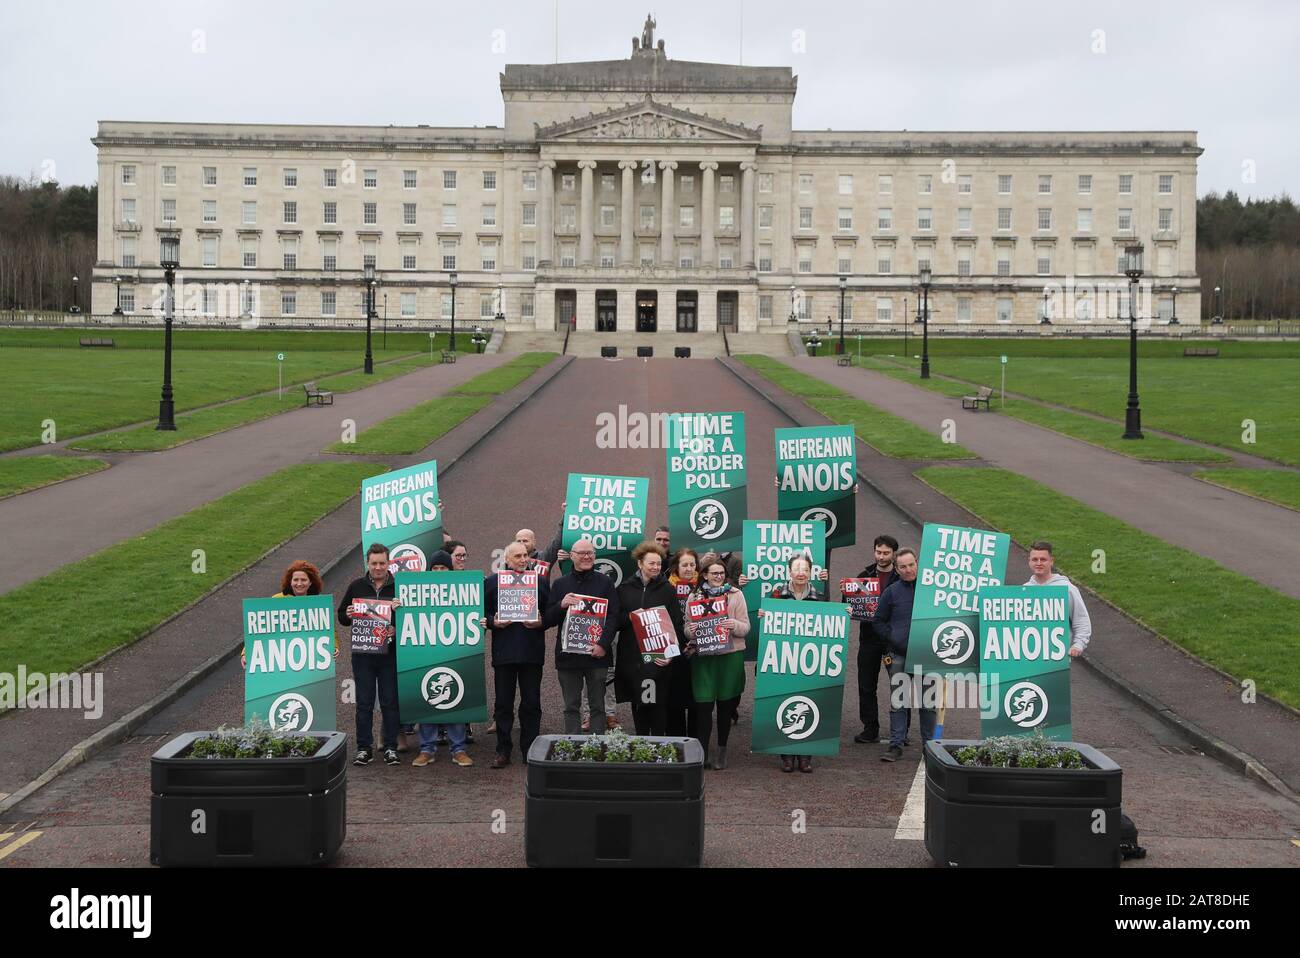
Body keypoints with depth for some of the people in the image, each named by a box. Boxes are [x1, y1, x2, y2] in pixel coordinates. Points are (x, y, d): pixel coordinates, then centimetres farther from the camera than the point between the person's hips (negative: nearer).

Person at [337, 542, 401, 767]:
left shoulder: (399, 587, 2)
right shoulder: (356, 586, 9)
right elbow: (341, 616, 15)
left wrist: (397, 629, -17)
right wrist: (347, 616, -8)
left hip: (389, 653, -2)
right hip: (362, 653, 2)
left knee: (390, 701, 3)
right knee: (364, 702, 5)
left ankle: (391, 748, 11)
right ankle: (364, 748, 11)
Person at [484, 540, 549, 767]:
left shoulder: (540, 581, 9)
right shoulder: (492, 582, 6)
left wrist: (540, 622, -9)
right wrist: (493, 622, -12)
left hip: (532, 652, 1)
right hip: (503, 652, -1)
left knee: (531, 703, 3)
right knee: (503, 703, 4)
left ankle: (530, 749, 11)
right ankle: (503, 751, 11)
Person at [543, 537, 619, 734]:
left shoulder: (605, 583, 6)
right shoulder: (560, 584, 10)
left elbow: (613, 617, -1)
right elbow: (547, 620, 8)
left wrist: (603, 644, -13)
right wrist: (561, 605, -12)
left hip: (596, 655, -2)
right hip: (567, 656, 2)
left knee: (598, 706, 2)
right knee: (571, 708, 5)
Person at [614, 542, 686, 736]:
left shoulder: (667, 589, 4)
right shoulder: (625, 588, 9)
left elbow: (677, 624, -1)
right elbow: (615, 620, 8)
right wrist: (632, 617, -12)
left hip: (659, 658, -2)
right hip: (632, 658, 2)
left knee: (658, 704, -5)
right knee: (638, 704, 8)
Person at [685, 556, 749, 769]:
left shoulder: (736, 594, 5)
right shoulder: (694, 596, 9)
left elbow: (745, 628, 2)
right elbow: (687, 628, 11)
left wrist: (734, 625, -19)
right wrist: (691, 631, -11)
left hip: (731, 655, 0)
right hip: (702, 656, 0)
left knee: (725, 705, 8)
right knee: (703, 705, -5)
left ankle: (722, 751, 22)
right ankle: (702, 753, 2)